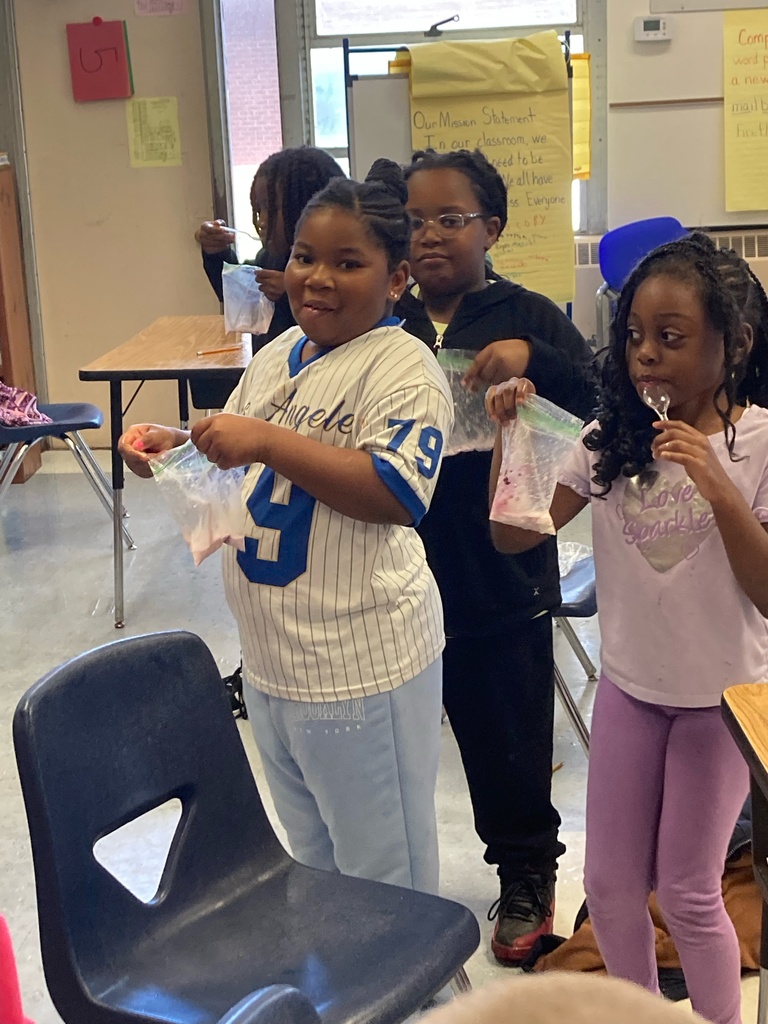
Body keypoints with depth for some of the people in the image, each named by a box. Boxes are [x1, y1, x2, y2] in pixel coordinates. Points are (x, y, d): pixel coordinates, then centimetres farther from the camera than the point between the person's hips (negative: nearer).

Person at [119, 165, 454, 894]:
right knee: (310, 851, 27)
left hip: (361, 662, -8)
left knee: (381, 865, 11)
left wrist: (269, 441, -30)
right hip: (270, 652, 9)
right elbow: (242, 464, 22)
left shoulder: (402, 367, -17)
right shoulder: (278, 355, 8)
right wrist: (177, 447, 1)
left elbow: (395, 494, -30)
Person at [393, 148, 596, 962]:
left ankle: (526, 880, 37)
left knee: (508, 744, 14)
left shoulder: (527, 318, -4)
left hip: (500, 582, -2)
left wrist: (533, 361, -27)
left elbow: (596, 419, -11)